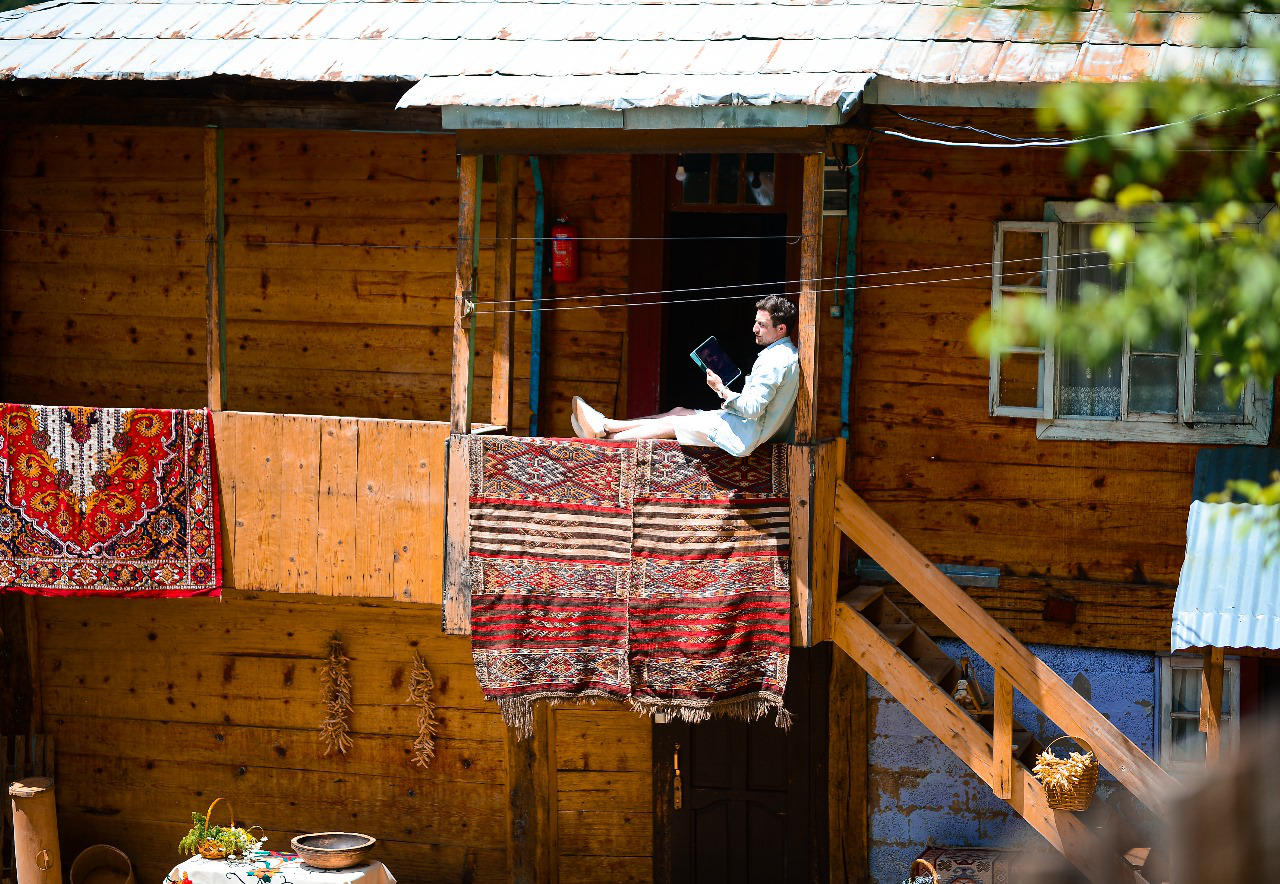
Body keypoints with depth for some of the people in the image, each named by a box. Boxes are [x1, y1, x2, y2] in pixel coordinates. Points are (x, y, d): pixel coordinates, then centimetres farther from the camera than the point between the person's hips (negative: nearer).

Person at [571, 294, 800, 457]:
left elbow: (752, 409, -27)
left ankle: (604, 436, 1)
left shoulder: (775, 362, -23)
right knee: (679, 412, 10)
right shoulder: (787, 354, 11)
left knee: (673, 423, -6)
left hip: (747, 432, -10)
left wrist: (721, 389, -17)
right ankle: (605, 425, 9)